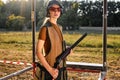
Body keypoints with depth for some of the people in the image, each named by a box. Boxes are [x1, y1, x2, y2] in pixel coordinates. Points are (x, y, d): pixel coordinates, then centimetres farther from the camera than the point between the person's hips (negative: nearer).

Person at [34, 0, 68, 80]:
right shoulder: (45, 28, -14)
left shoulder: (59, 27, 10)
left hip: (59, 68, 8)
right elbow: (38, 52, -17)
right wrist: (50, 69, -22)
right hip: (49, 70, -8)